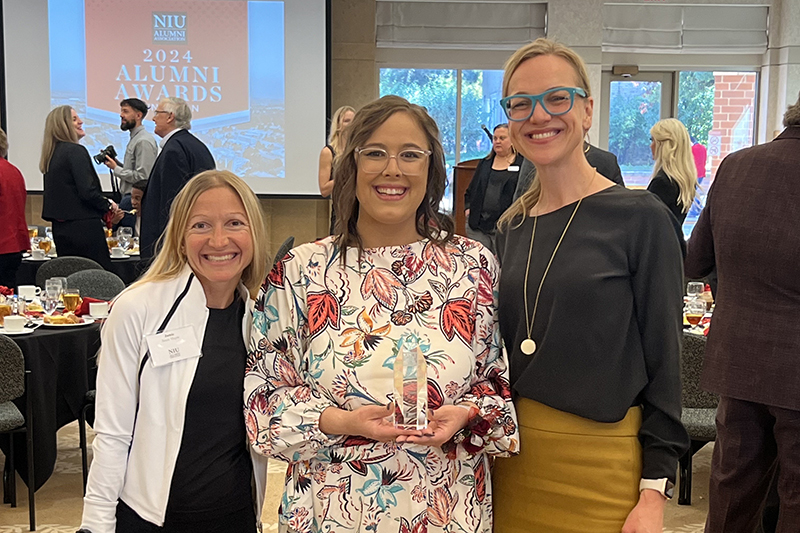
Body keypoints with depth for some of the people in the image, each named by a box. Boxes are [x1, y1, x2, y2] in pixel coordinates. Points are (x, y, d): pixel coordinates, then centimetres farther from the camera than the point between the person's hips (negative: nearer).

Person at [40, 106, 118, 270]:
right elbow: (88, 192, -19)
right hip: (83, 228, -9)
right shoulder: (76, 151, -12)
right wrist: (108, 205, -1)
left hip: (60, 229, 9)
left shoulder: (52, 154, 14)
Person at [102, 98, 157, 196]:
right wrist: (117, 163, 6)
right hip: (128, 196, 9)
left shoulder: (144, 141, -14)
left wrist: (116, 169, -11)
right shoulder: (134, 138, 18)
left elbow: (142, 177, -21)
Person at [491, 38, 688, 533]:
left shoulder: (641, 218, -9)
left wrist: (655, 491, -11)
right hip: (512, 456, 5)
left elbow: (664, 363, -9)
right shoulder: (512, 227, 7)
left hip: (600, 462, -5)